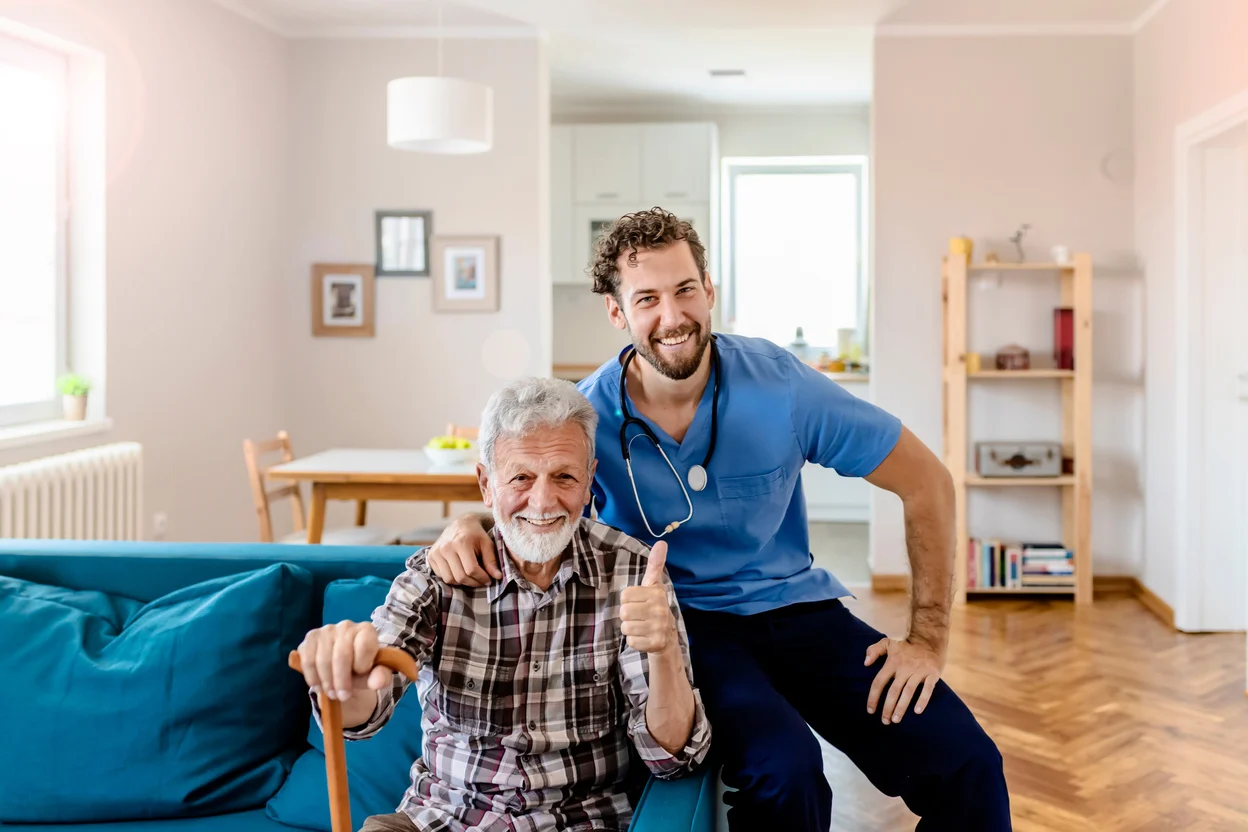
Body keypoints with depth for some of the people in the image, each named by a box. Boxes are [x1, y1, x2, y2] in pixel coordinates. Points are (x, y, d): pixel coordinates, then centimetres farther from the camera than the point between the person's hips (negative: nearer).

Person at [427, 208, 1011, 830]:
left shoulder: (781, 384, -11)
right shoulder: (586, 418, -11)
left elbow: (927, 483, -3)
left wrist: (929, 638, -5)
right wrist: (466, 526, -24)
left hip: (796, 608, 2)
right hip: (679, 623, -1)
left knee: (967, 767, -15)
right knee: (783, 769, -31)